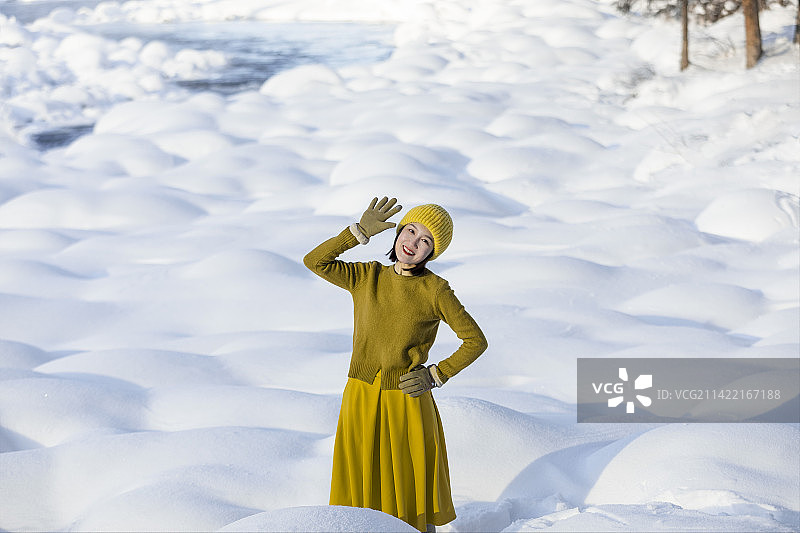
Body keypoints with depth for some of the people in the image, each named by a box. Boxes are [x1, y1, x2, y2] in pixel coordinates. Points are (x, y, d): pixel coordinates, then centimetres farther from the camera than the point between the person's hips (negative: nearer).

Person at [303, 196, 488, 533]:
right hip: (361, 398, 3)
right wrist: (360, 232, -8)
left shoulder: (435, 291, -8)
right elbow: (315, 261, -4)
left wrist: (436, 376, -10)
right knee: (365, 492, 11)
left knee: (413, 504, 7)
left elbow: (475, 341, -3)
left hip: (406, 402, -3)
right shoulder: (367, 278, 4)